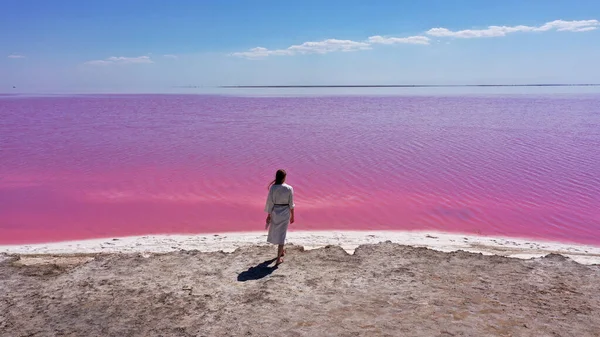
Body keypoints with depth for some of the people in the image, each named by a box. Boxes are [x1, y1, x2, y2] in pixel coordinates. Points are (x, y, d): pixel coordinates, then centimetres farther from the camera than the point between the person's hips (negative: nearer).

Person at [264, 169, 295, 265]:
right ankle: (278, 259, 4)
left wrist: (268, 215, 2)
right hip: (285, 213, -1)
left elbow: (270, 202, -8)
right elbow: (291, 204, -6)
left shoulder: (272, 188, -12)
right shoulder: (289, 188, -12)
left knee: (275, 231, 23)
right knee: (281, 234, 6)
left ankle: (281, 251, 44)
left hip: (275, 212, 1)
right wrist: (292, 216, 7)